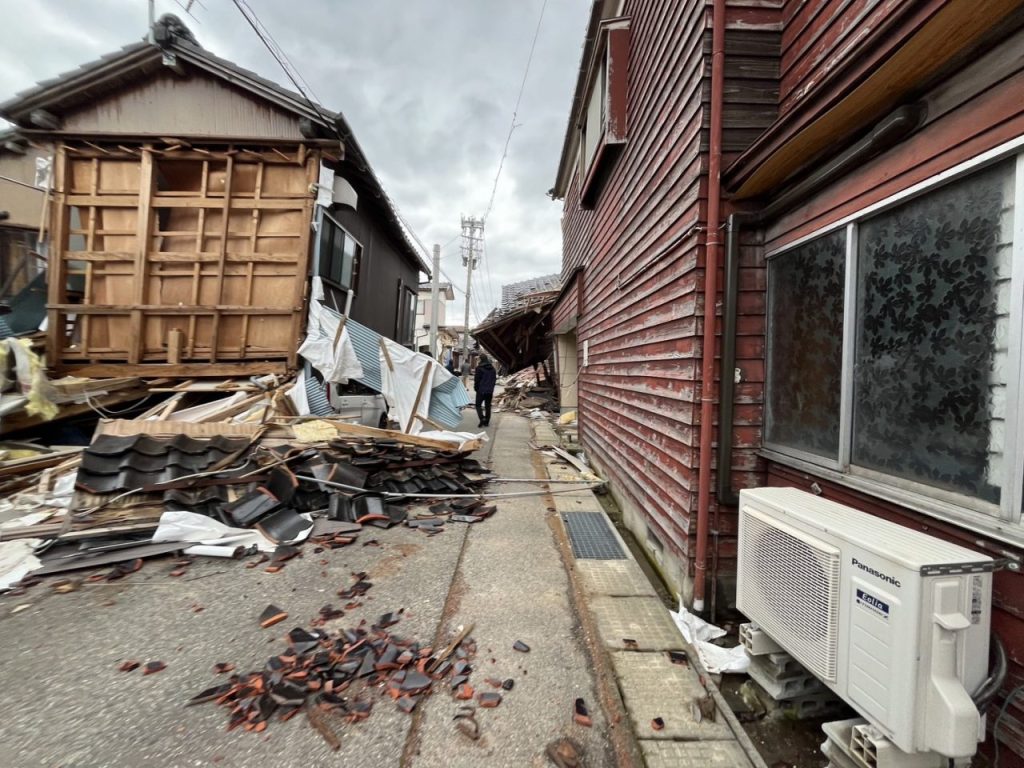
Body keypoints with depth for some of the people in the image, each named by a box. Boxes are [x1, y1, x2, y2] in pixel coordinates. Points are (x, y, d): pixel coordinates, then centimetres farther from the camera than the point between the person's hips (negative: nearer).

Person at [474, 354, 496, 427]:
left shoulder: (479, 368, -11)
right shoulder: (492, 368, 10)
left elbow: (477, 379, -11)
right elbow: (494, 379, 14)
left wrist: (476, 388, 3)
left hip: (481, 390, -6)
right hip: (490, 390, 6)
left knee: (478, 405, 4)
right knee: (488, 406, 11)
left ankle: (482, 418, -14)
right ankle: (487, 422, 13)